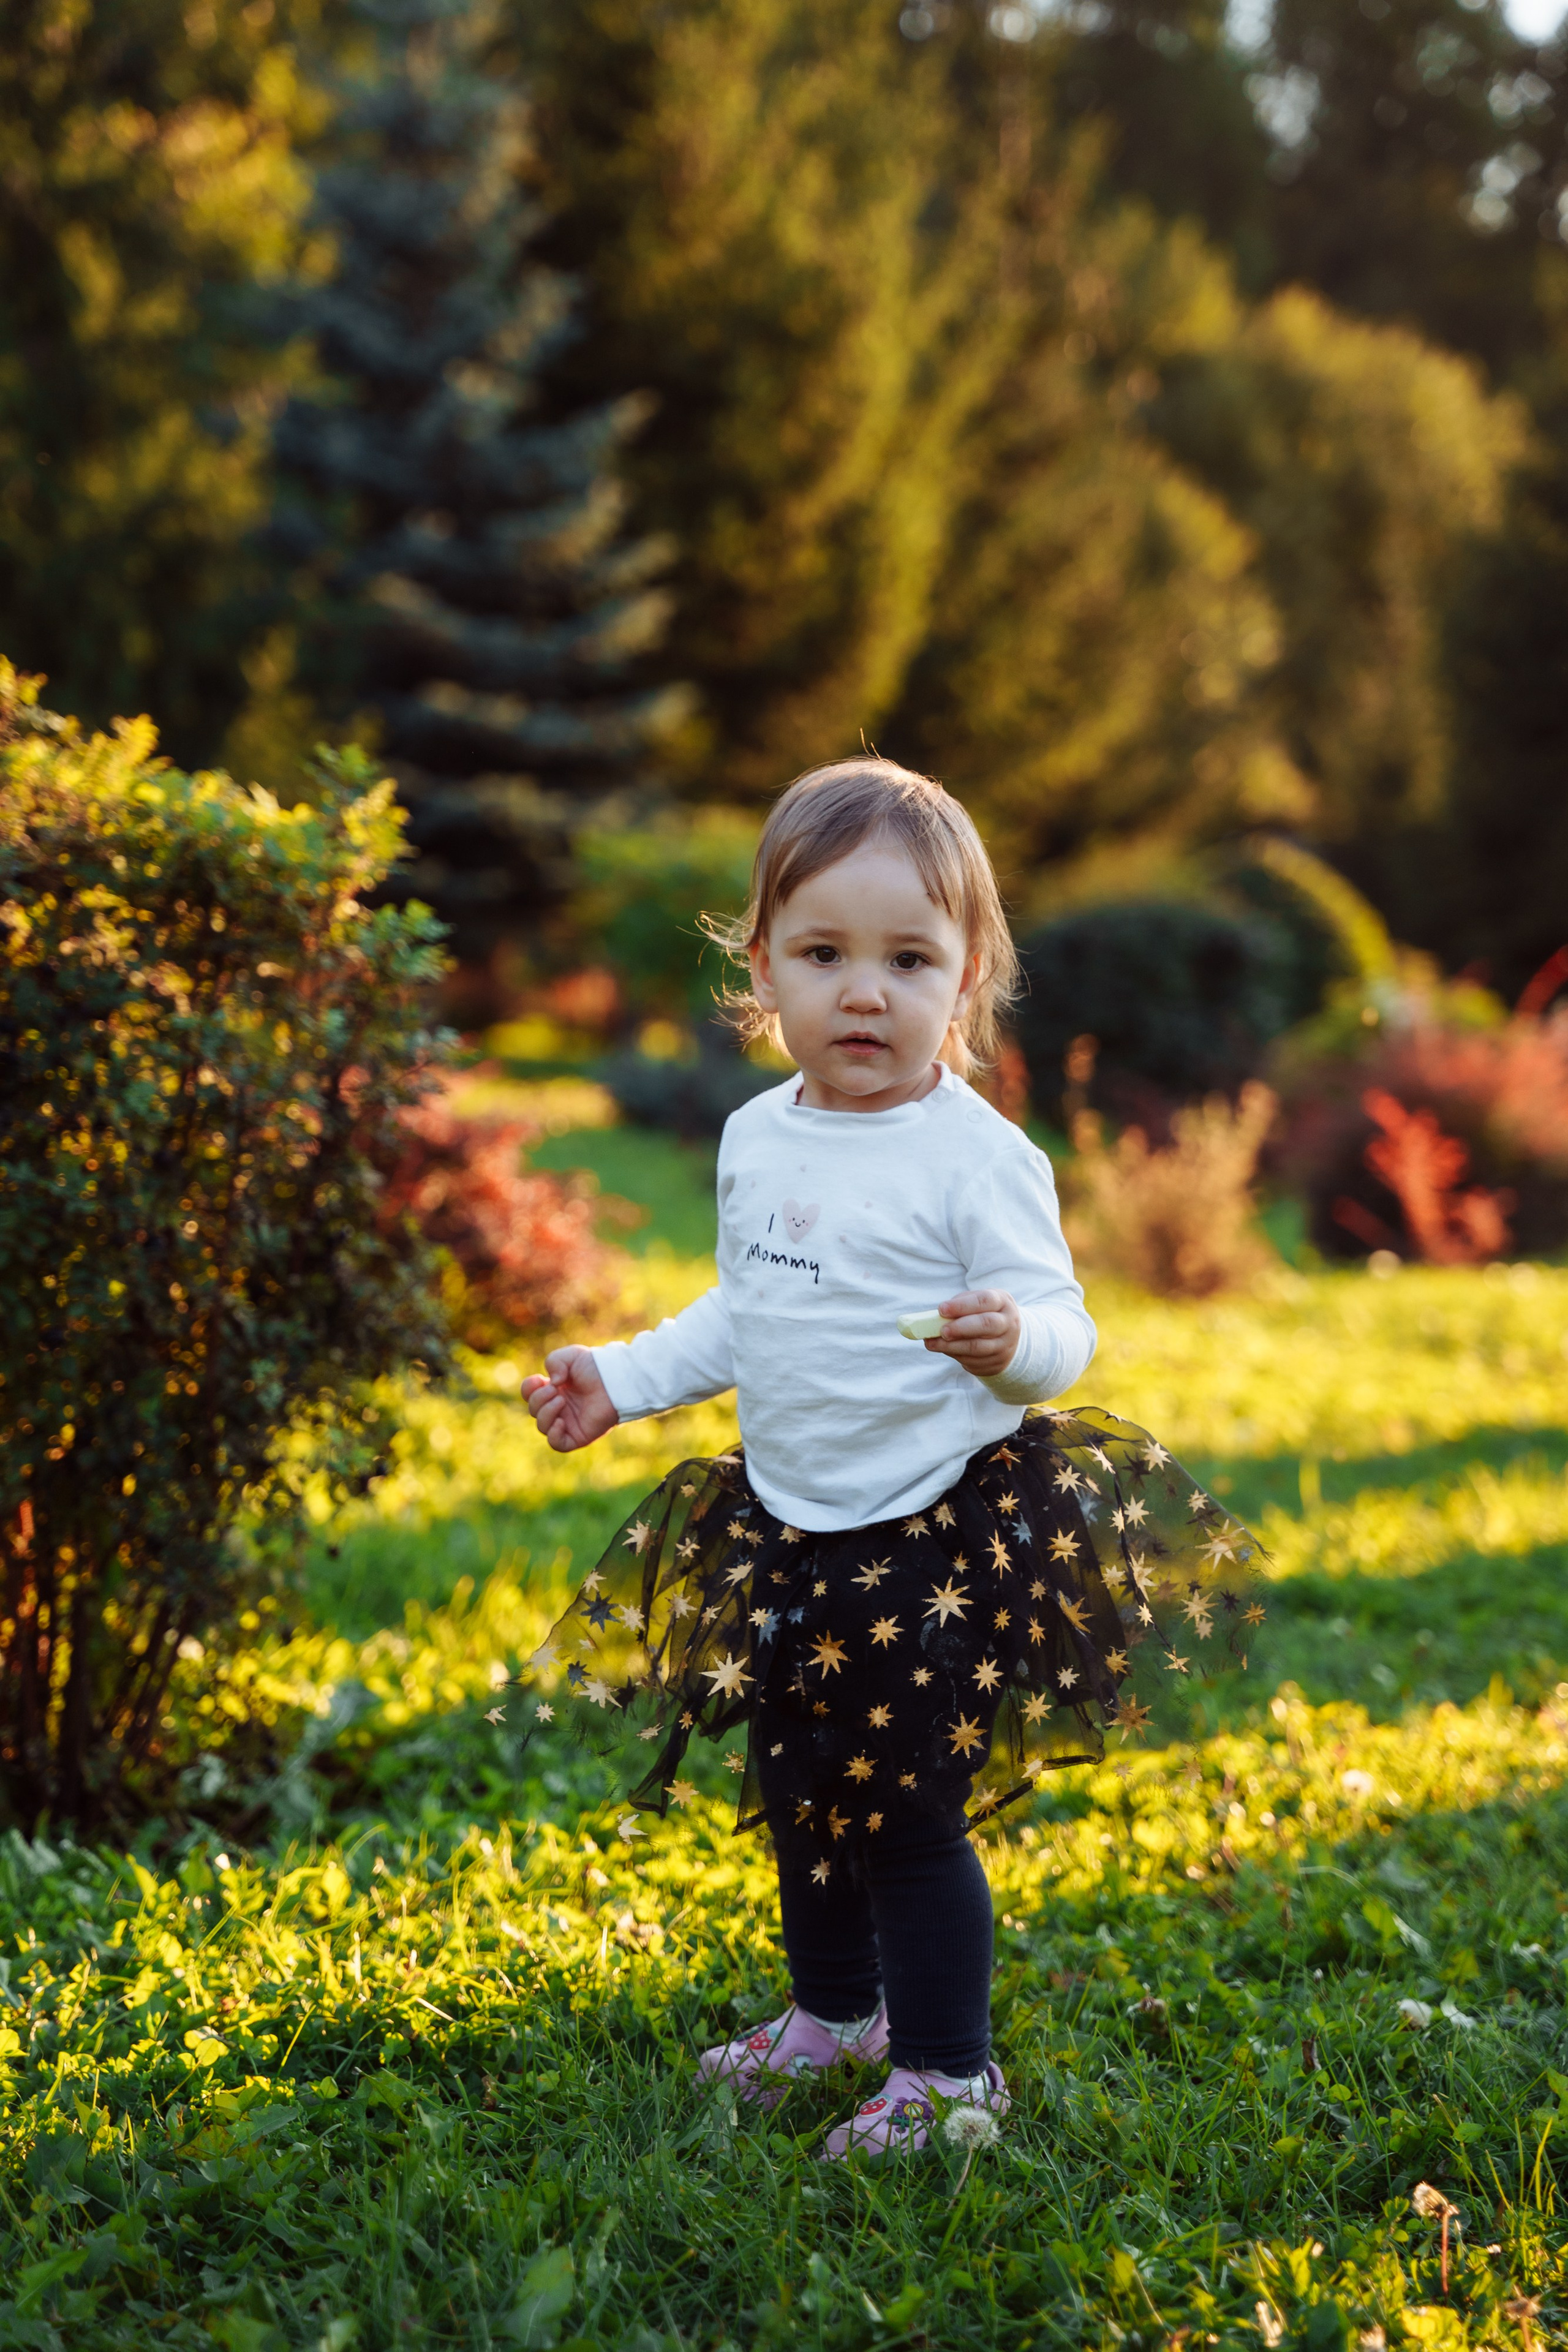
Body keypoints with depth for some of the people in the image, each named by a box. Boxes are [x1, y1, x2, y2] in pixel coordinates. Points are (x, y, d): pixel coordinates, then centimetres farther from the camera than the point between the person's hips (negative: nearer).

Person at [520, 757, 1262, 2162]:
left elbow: (1060, 1331, -15)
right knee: (798, 1793, 19)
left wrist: (1015, 1340, -36)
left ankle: (946, 2068, 19)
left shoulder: (978, 1157, -16)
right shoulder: (756, 1140, 5)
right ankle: (835, 2011, 42)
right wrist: (624, 1378, 15)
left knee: (908, 1810, 0)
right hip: (788, 1527, 7)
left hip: (938, 1533, -7)